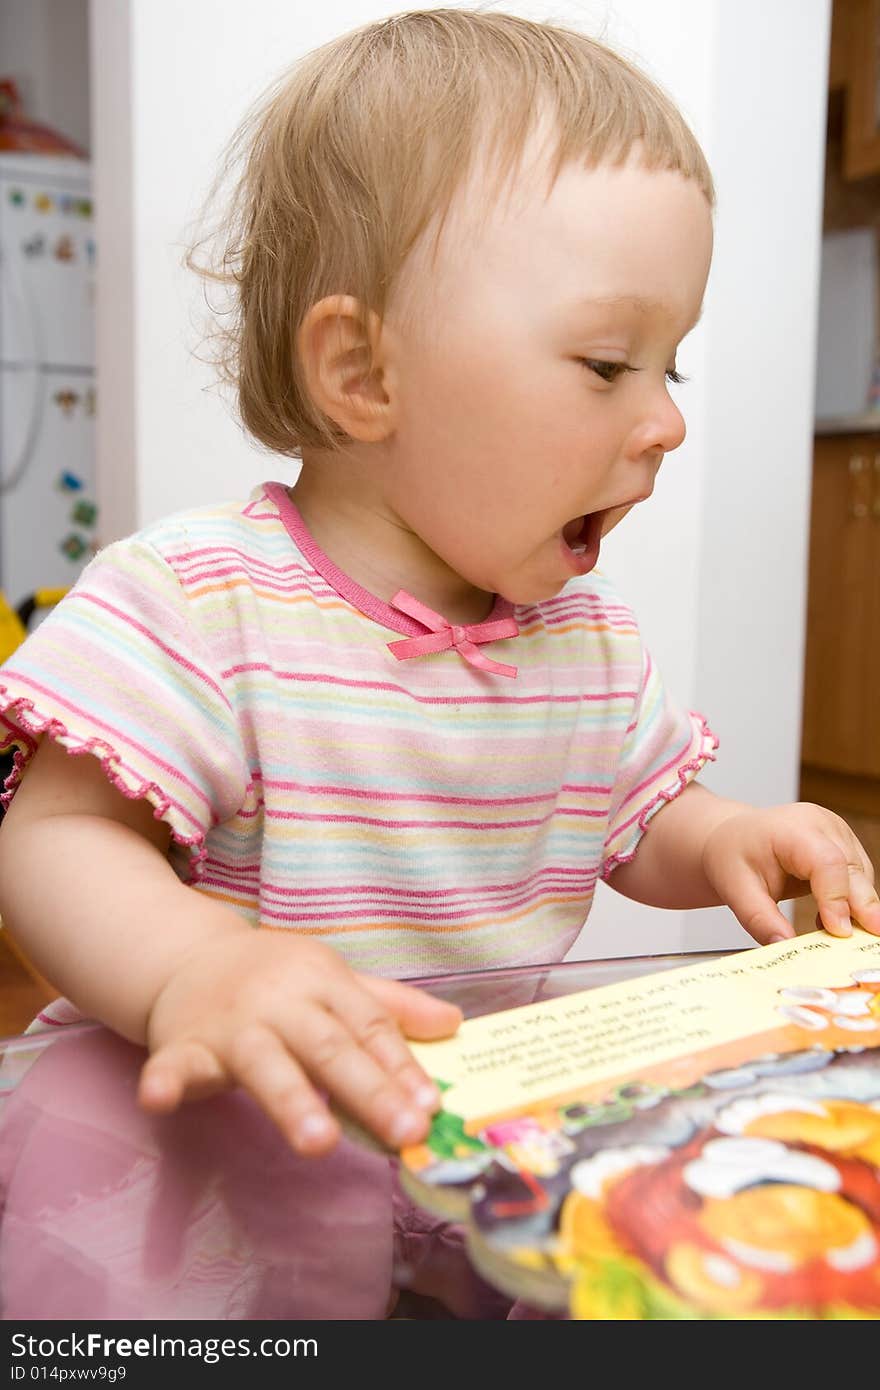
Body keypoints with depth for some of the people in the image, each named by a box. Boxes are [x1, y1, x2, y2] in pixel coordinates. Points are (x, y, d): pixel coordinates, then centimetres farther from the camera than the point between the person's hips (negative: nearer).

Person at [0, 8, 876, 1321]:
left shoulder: (587, 632, 3)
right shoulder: (196, 600, -16)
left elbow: (632, 828, 15)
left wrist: (718, 842, -8)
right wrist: (192, 966, -39)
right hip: (244, 1118, -4)